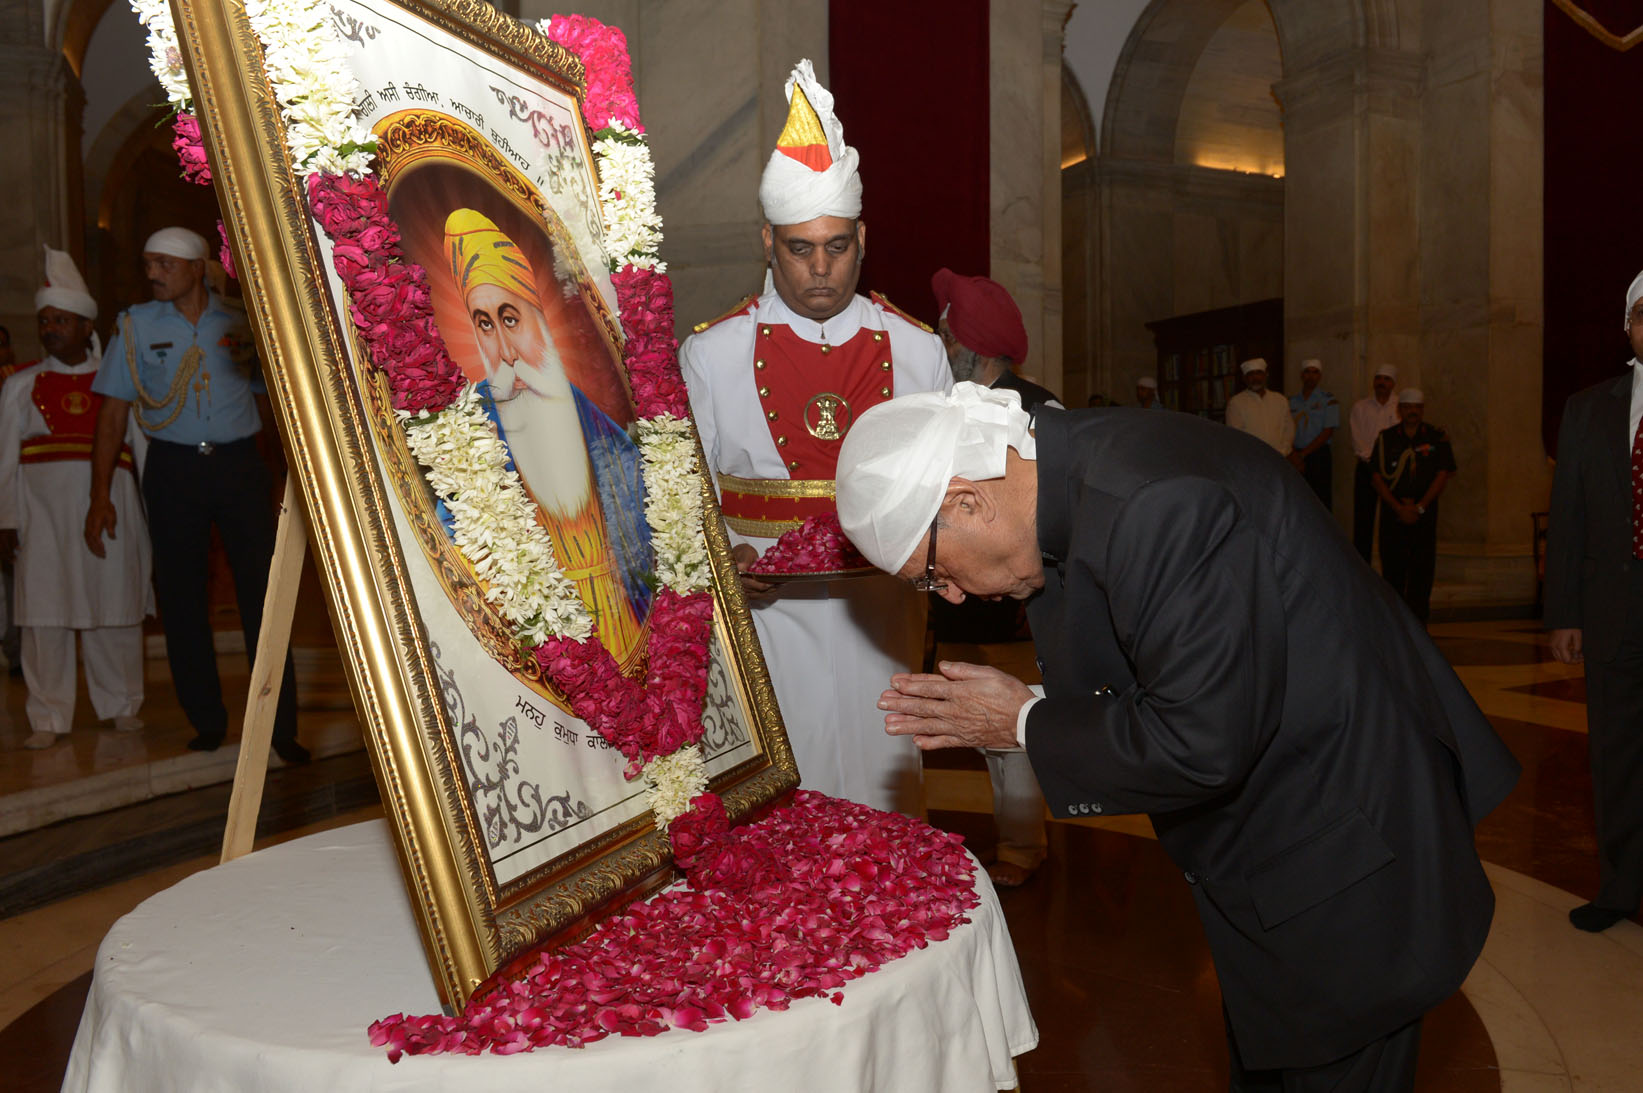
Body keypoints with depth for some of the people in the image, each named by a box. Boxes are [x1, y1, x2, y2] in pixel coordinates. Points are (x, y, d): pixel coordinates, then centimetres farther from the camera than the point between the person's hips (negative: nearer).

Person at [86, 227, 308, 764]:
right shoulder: (135, 326, 5)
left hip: (240, 463, -1)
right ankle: (207, 721, 17)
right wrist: (100, 495, -1)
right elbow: (113, 412, 4)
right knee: (181, 598, 4)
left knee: (263, 593, -3)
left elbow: (264, 396, 12)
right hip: (173, 469, 1)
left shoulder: (240, 323, 5)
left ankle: (281, 727, 3)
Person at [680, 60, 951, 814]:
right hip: (762, 618, -1)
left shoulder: (917, 351, 6)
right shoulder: (708, 355, 1)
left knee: (881, 798, 10)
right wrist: (725, 558, -14)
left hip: (880, 623, 2)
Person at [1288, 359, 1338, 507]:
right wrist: (1293, 455, -9)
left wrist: (1302, 454, -10)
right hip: (1295, 457, 3)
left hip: (1318, 456, -3)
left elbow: (1327, 432, -6)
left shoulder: (1328, 400, 2)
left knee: (1321, 503, -7)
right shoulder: (1291, 401, 12)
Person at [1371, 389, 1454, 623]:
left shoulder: (1437, 438, 5)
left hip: (1424, 512, -1)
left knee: (1422, 568, -4)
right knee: (1392, 566, 0)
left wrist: (1419, 507, -8)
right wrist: (1399, 508, -9)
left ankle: (1418, 619, 2)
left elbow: (1443, 475, 0)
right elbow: (1378, 478, 1)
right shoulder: (1385, 439, 6)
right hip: (1392, 510, 1)